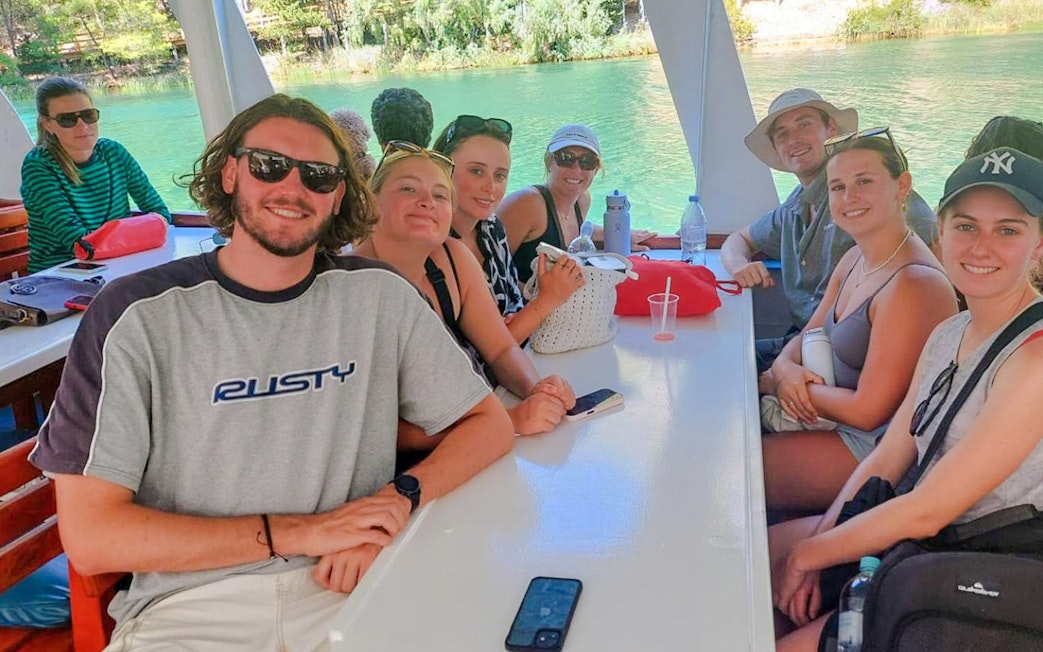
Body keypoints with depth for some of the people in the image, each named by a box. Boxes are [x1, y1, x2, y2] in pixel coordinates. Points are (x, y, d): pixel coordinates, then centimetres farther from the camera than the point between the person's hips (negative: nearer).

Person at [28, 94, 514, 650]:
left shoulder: (378, 296, 2)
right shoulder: (137, 315, -6)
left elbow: (489, 424, 7)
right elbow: (89, 534, -9)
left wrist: (399, 498, -13)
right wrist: (300, 533, -14)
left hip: (348, 591, 1)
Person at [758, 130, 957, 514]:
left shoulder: (912, 286, -26)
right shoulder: (855, 259, 4)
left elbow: (867, 411, -25)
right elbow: (807, 338, 12)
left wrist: (772, 381, -13)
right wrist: (785, 368, -12)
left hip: (874, 449, -9)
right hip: (838, 421, 9)